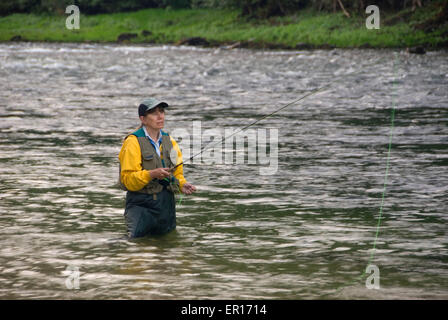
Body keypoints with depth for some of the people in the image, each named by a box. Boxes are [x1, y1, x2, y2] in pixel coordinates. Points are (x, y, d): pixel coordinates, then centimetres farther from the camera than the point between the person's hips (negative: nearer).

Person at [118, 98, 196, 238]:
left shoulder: (169, 141, 12)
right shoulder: (133, 142, -9)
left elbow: (177, 172, 19)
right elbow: (127, 180, -14)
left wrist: (182, 184, -3)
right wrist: (152, 174, -28)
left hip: (167, 204, 6)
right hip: (141, 205, -6)